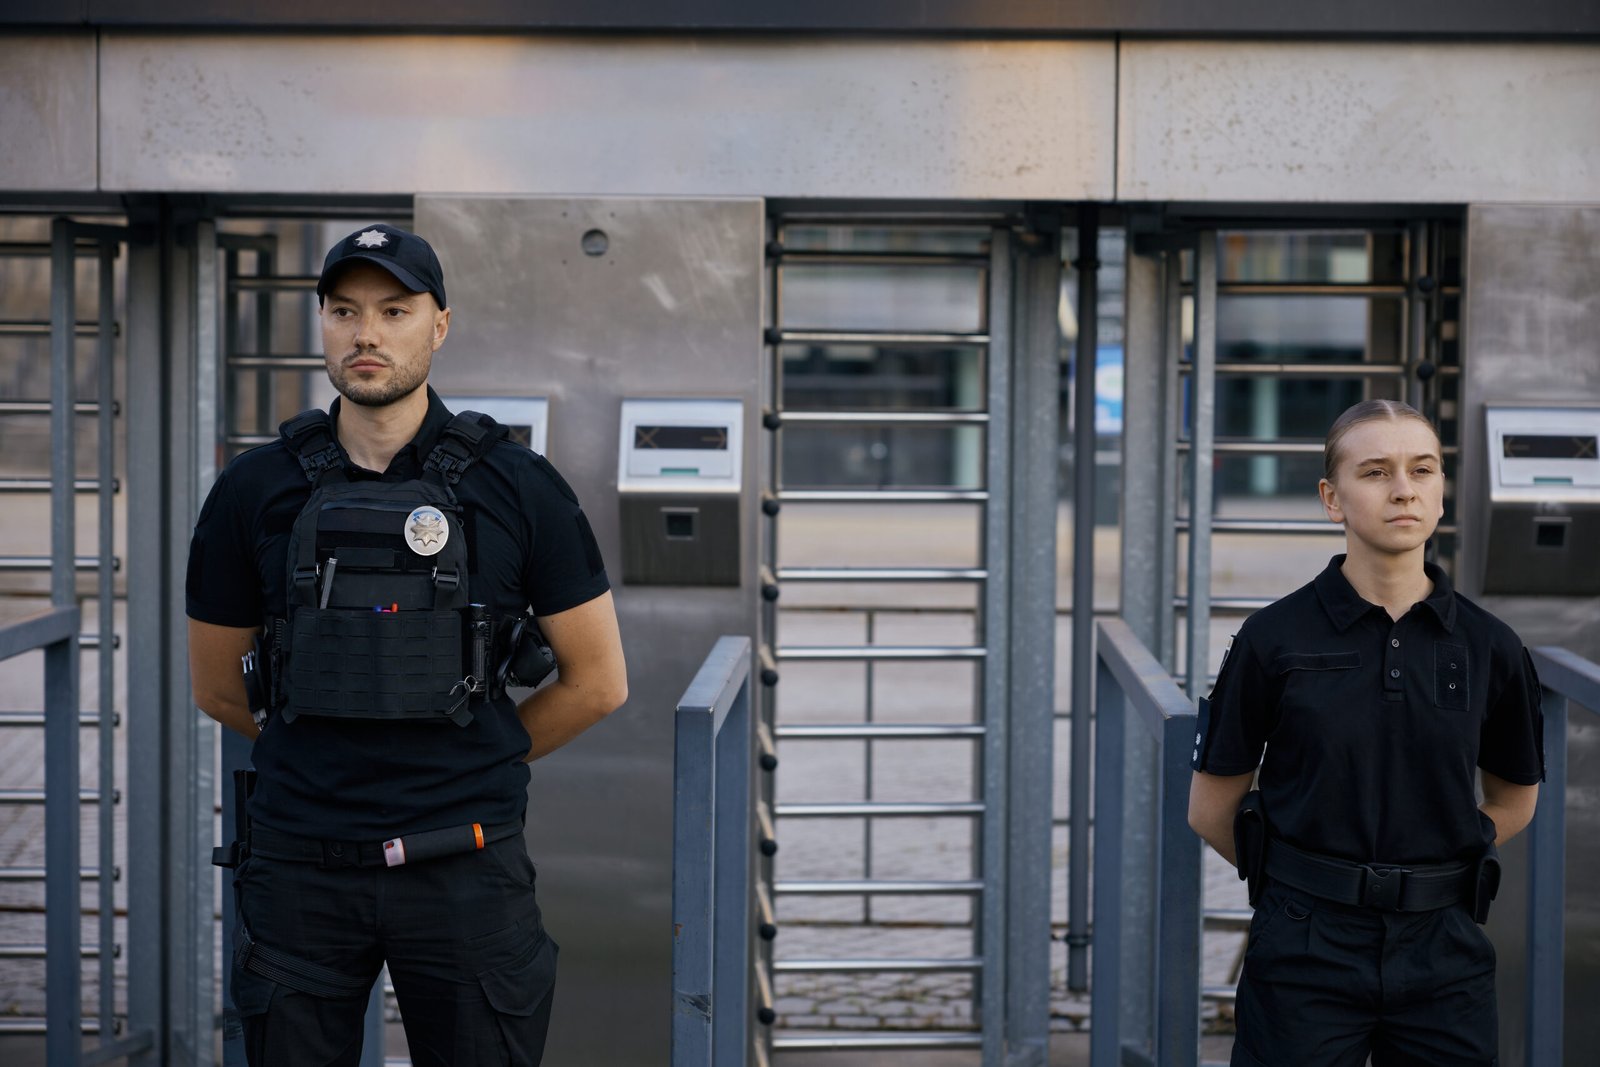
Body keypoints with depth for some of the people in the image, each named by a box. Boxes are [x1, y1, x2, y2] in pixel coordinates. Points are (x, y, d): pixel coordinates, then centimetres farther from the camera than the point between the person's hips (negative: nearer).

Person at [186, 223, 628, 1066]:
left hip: (464, 867, -1)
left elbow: (598, 682, 4)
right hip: (300, 866, 1)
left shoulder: (516, 489, -2)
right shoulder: (255, 492, 1)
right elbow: (218, 687, 13)